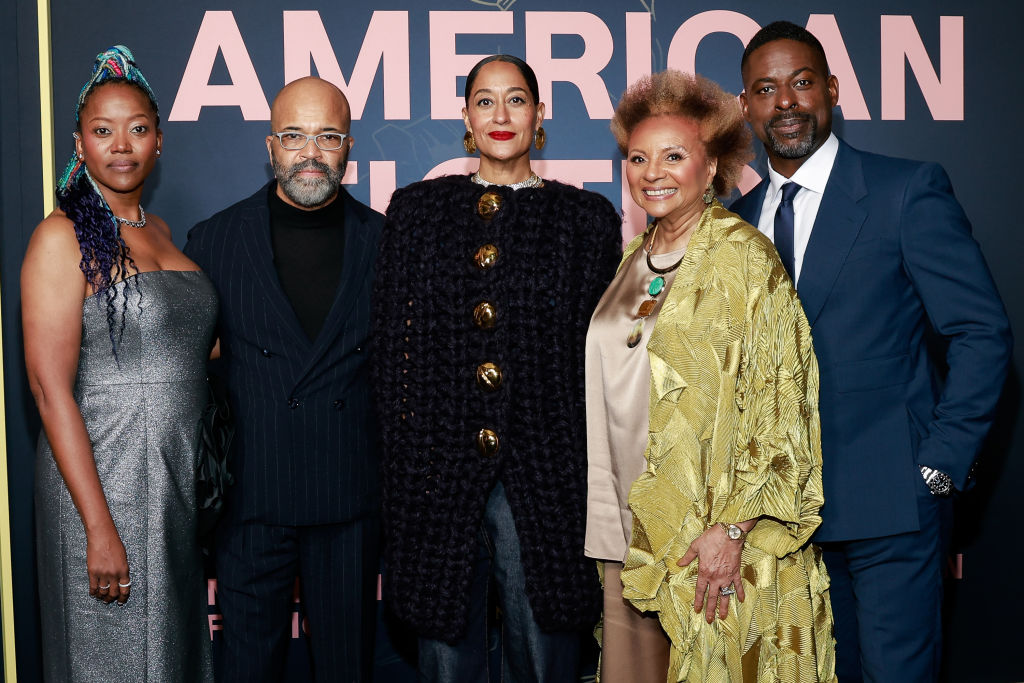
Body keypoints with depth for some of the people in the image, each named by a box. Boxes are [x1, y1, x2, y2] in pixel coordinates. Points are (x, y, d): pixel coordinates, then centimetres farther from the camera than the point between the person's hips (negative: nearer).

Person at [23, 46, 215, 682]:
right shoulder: (63, 237, -11)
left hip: (182, 479, 7)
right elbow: (51, 388, -16)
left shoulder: (159, 231, 11)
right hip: (103, 476, -7)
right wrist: (100, 528, -20)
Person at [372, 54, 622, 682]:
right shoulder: (418, 210, 8)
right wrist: (403, 462, 0)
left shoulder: (587, 219, 5)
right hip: (441, 471, 1)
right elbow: (394, 347, 7)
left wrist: (599, 479, -1)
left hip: (546, 476, -1)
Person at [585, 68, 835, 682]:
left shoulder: (743, 258, -10)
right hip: (628, 528, 6)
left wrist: (732, 528, -18)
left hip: (709, 539, -6)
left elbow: (776, 405, -13)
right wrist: (610, 527, 16)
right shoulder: (634, 257, 11)